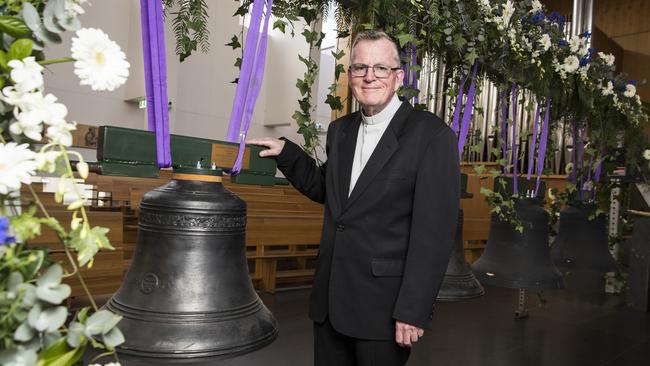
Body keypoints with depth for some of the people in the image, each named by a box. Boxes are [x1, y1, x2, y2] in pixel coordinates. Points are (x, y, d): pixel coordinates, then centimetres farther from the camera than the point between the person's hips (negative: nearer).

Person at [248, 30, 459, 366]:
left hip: (384, 305, -5)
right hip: (330, 299, 6)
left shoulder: (432, 135, -11)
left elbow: (434, 231, -15)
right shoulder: (340, 130, 8)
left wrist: (413, 311, -16)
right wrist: (287, 153, 7)